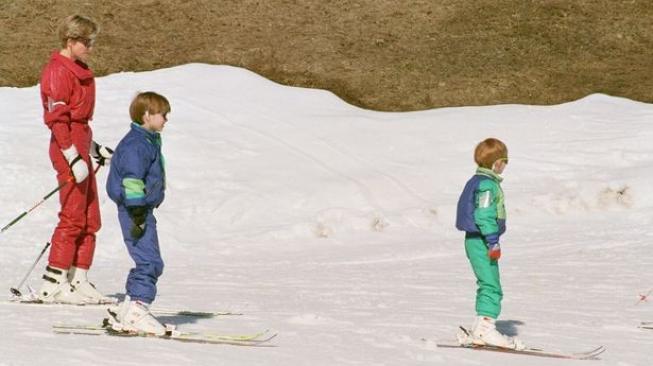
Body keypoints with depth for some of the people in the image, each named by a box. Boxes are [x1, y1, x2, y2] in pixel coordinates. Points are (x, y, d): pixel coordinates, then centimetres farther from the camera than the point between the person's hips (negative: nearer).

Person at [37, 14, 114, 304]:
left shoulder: (79, 72, 18)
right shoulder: (57, 72, -12)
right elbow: (57, 119, -18)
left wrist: (95, 149, 24)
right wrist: (73, 158, -22)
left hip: (80, 149, 10)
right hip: (68, 150, -10)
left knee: (90, 220, 8)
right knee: (73, 218, -10)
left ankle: (78, 282, 10)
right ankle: (53, 285, -7)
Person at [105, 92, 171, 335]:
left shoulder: (149, 141, 18)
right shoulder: (136, 144, -15)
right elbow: (132, 179, -21)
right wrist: (137, 213, -24)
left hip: (144, 209, 11)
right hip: (135, 210, -11)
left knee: (149, 264, 13)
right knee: (149, 261, -15)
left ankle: (125, 313, 17)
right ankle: (137, 309, -16)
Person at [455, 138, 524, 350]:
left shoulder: (479, 181, 17)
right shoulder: (487, 184, -16)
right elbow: (484, 215, -23)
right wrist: (493, 242, -22)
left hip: (476, 241, 11)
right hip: (482, 242, -11)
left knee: (487, 286, 15)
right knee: (491, 286, -11)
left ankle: (480, 332, 17)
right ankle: (486, 328, -16)